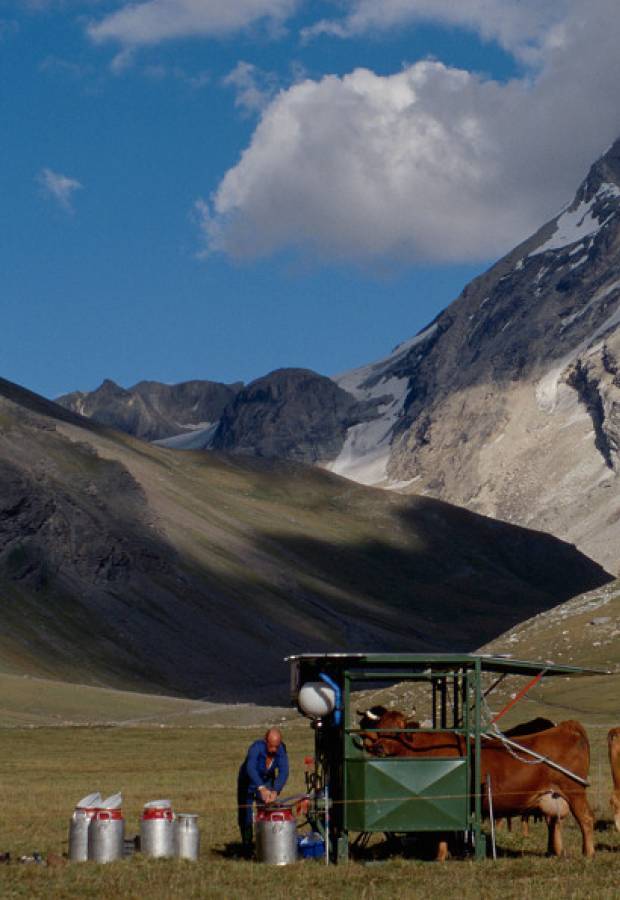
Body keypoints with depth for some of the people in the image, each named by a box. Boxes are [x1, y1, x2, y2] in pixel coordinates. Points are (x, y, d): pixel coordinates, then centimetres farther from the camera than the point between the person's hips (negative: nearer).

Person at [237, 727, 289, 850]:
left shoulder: (281, 749, -23)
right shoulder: (257, 747, -35)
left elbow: (283, 772, -32)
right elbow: (251, 768, -51)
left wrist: (275, 791, -48)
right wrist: (262, 788, -65)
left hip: (267, 781, 3)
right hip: (248, 782, -3)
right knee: (245, 815, -1)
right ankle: (247, 846, 14)